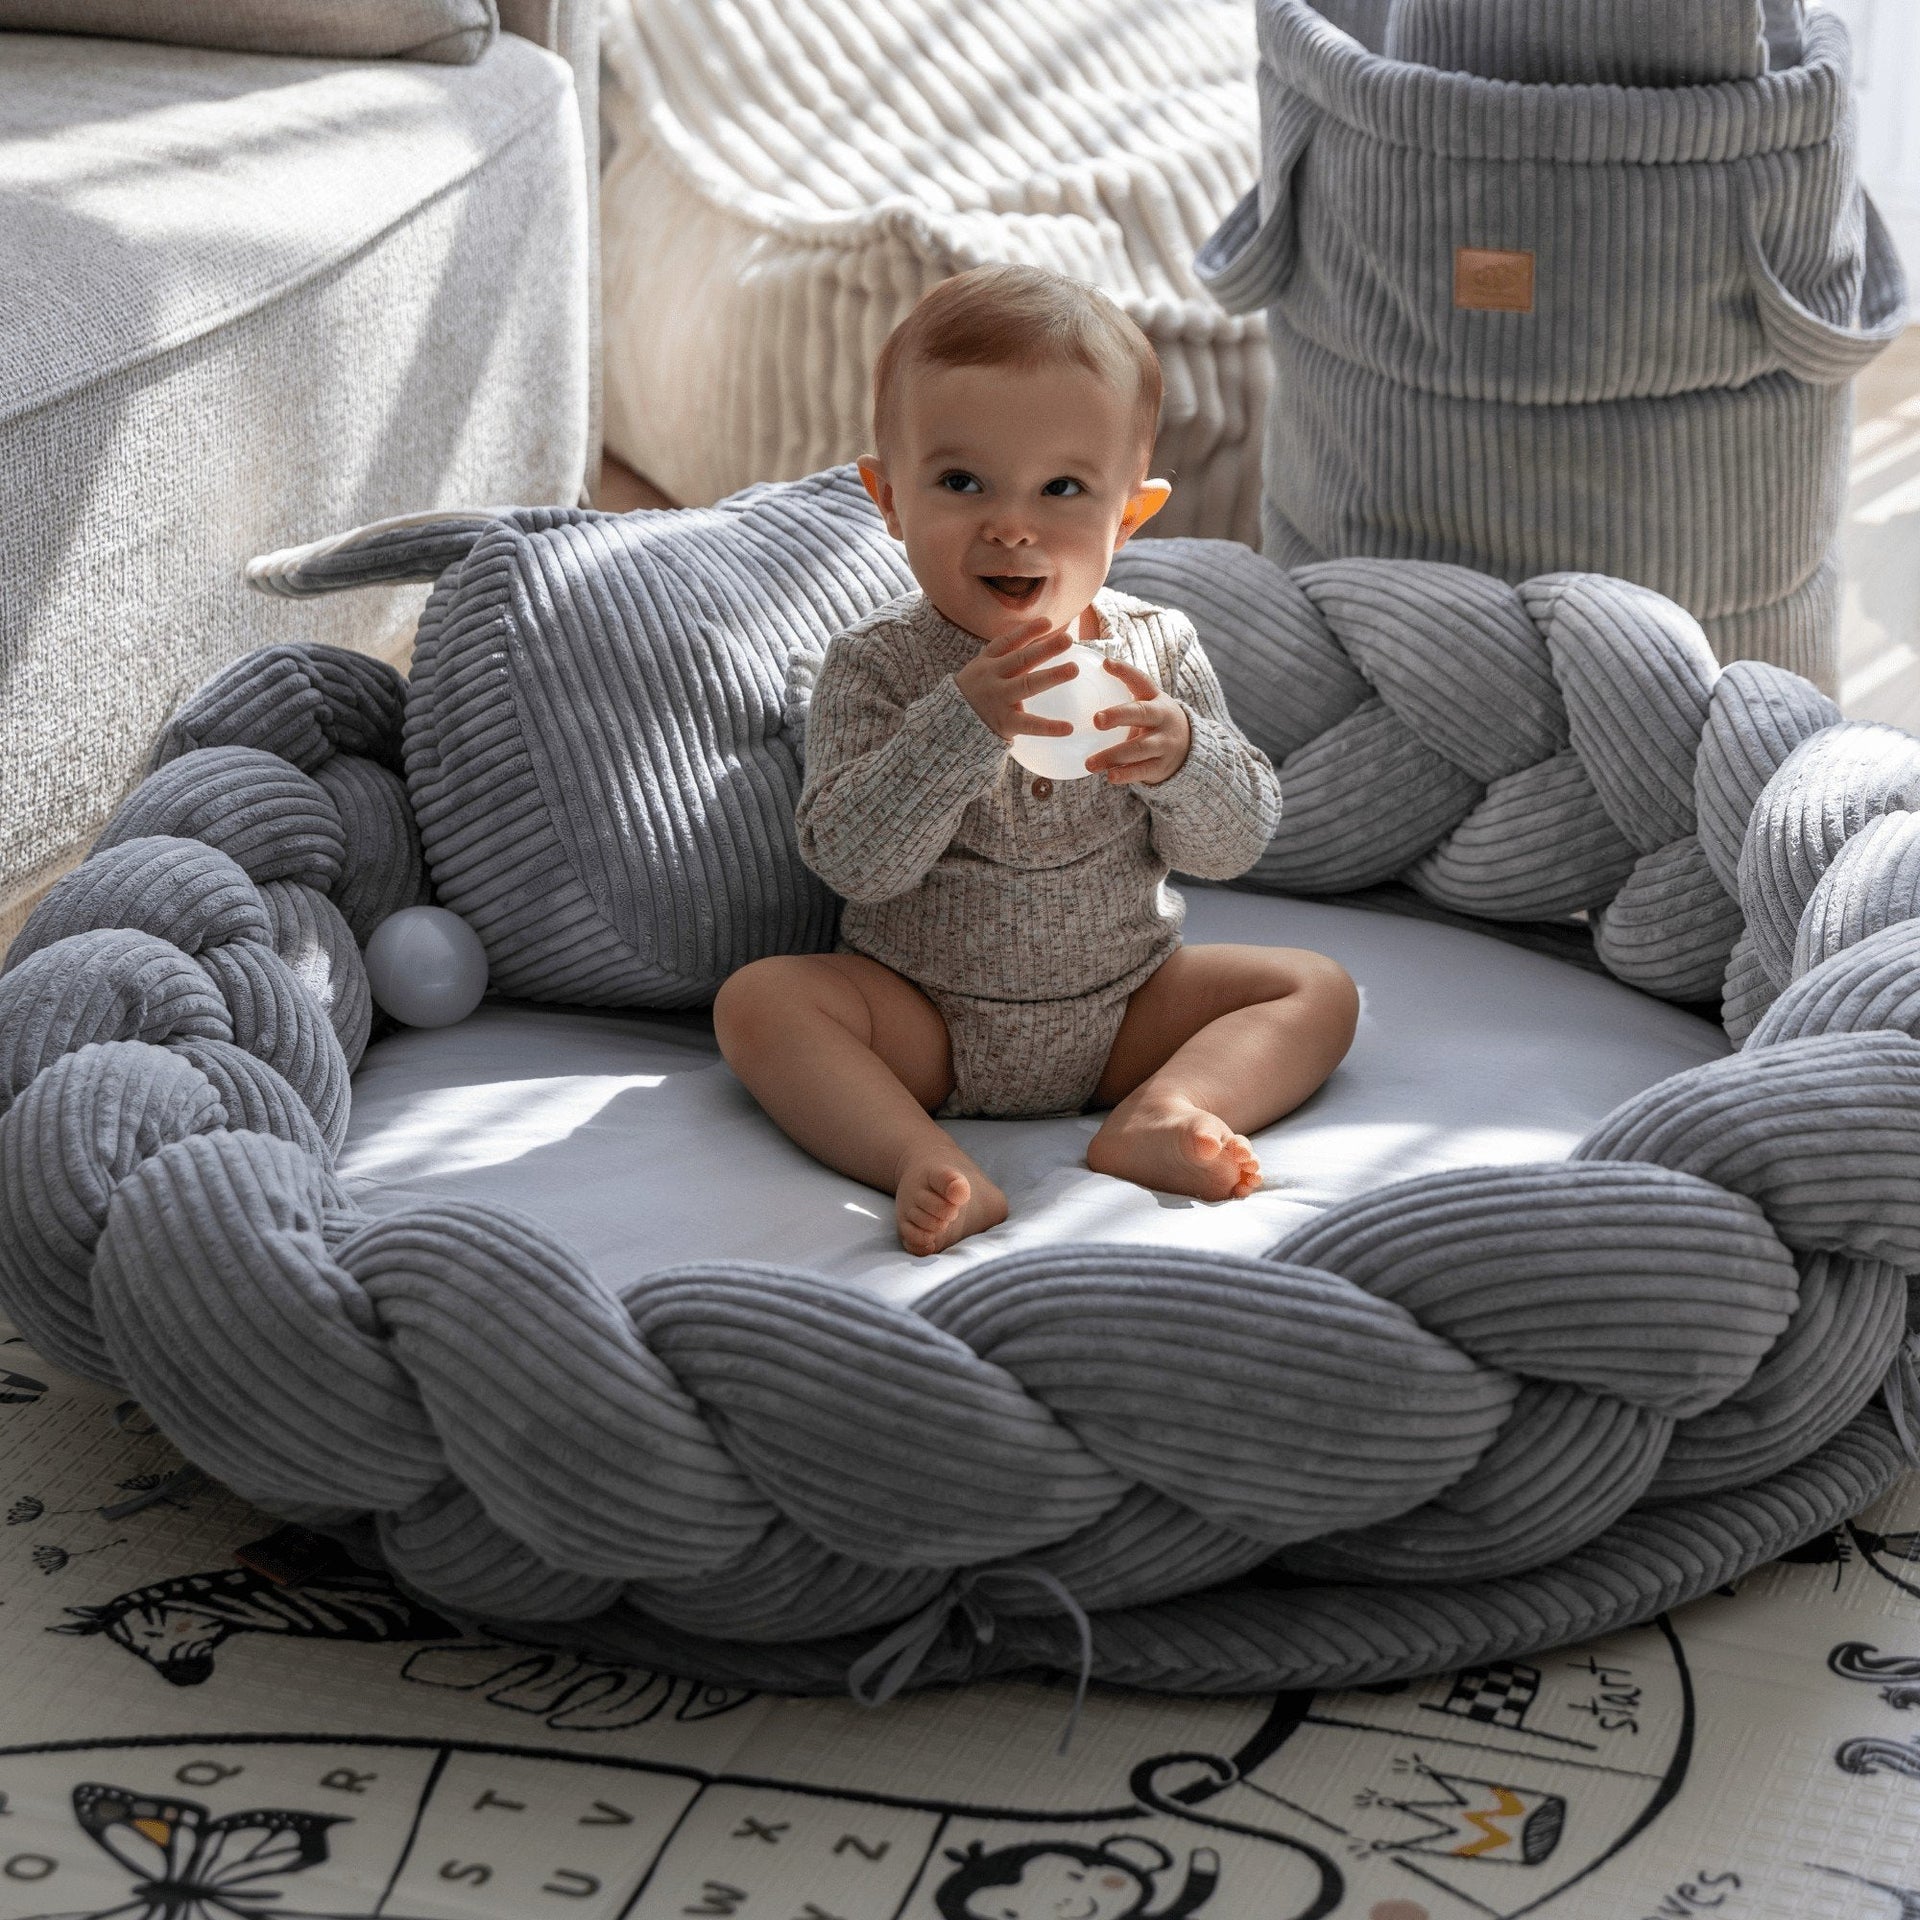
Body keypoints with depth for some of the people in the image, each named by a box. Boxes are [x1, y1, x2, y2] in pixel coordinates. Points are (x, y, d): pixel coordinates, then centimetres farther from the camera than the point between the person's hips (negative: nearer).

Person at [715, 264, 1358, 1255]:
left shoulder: (1156, 650, -4)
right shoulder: (875, 667, -12)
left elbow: (1237, 841, -4)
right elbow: (852, 859, -23)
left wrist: (1177, 756, -27)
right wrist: (962, 724, -35)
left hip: (1125, 1003, 3)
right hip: (927, 1019, -2)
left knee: (1317, 988, -8)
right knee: (759, 999, -24)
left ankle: (1160, 1114, -28)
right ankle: (928, 1162, -37)